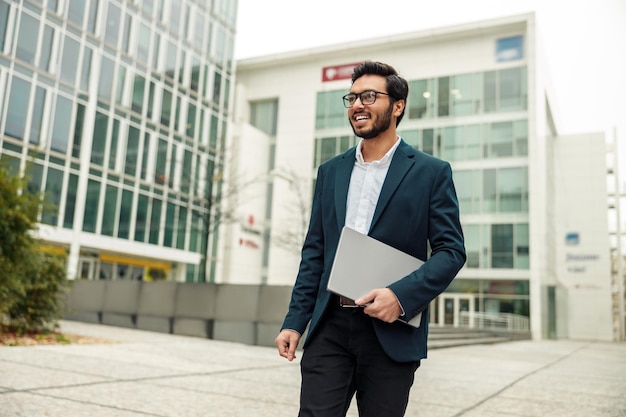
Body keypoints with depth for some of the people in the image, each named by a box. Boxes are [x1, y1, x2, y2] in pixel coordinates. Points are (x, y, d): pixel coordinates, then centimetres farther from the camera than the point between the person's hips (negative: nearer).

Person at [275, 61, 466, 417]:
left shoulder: (431, 172, 0)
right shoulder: (330, 171, 12)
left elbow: (451, 250, -4)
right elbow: (314, 253, 12)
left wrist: (401, 295, -19)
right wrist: (295, 321, 6)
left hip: (391, 331, -2)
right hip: (330, 327, 3)